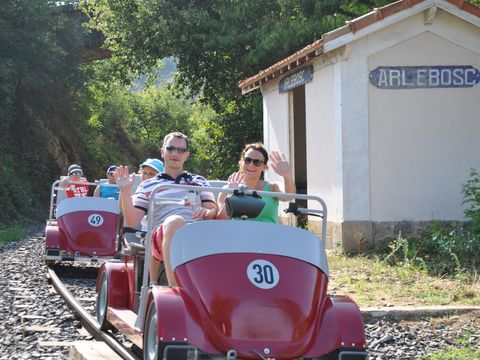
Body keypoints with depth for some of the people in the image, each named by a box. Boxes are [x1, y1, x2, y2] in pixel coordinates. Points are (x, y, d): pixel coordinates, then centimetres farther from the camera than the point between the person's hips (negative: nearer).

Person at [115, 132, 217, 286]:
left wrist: (207, 212, -8)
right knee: (175, 221, -38)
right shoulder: (147, 186, 23)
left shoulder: (199, 181, 29)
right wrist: (125, 192, -1)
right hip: (160, 239, -1)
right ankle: (176, 291, -48)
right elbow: (132, 222, 12)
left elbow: (214, 210, 15)